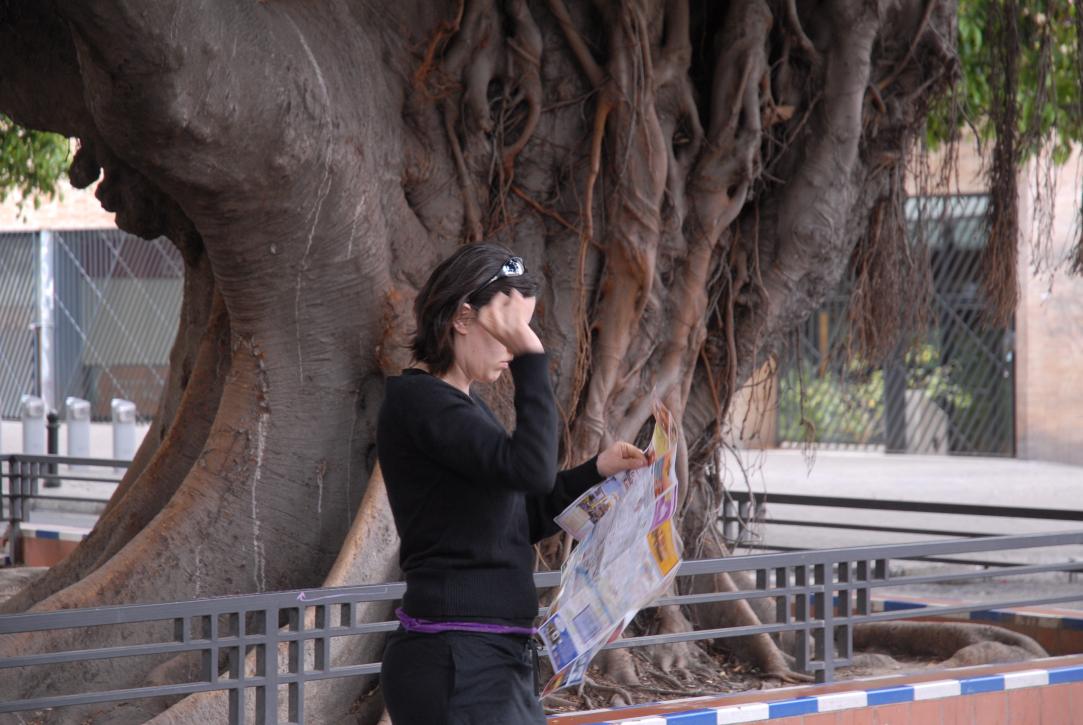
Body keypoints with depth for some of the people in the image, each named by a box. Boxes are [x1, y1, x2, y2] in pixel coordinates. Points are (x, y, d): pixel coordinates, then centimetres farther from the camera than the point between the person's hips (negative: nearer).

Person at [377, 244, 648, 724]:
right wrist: (531, 358, -21)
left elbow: (518, 522, 23)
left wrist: (596, 472, 14)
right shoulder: (417, 400, -13)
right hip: (455, 663, -10)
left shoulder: (463, 404, 17)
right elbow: (530, 468, -24)